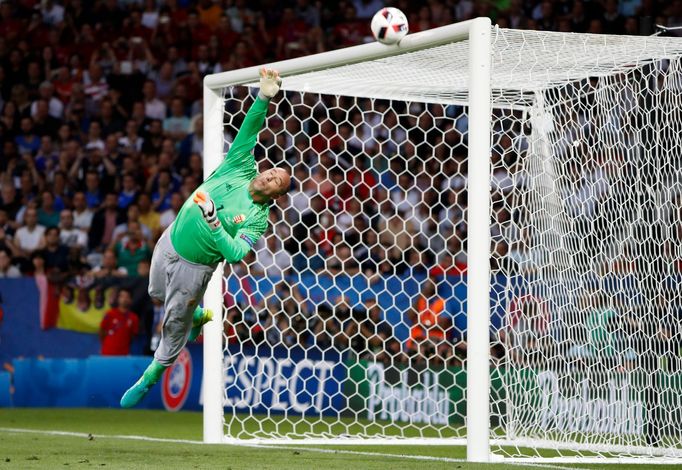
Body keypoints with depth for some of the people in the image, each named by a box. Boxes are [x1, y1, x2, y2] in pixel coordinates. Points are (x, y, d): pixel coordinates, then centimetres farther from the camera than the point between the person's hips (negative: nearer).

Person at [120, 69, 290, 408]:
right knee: (158, 296, 26)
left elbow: (236, 253, -34)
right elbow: (248, 130, -15)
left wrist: (212, 221, -42)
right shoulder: (239, 169, -8)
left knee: (175, 320, 8)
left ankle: (152, 375, 29)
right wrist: (265, 98, -29)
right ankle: (200, 316, 53)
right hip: (170, 243, 5)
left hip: (193, 267, -5)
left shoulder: (258, 219, -20)